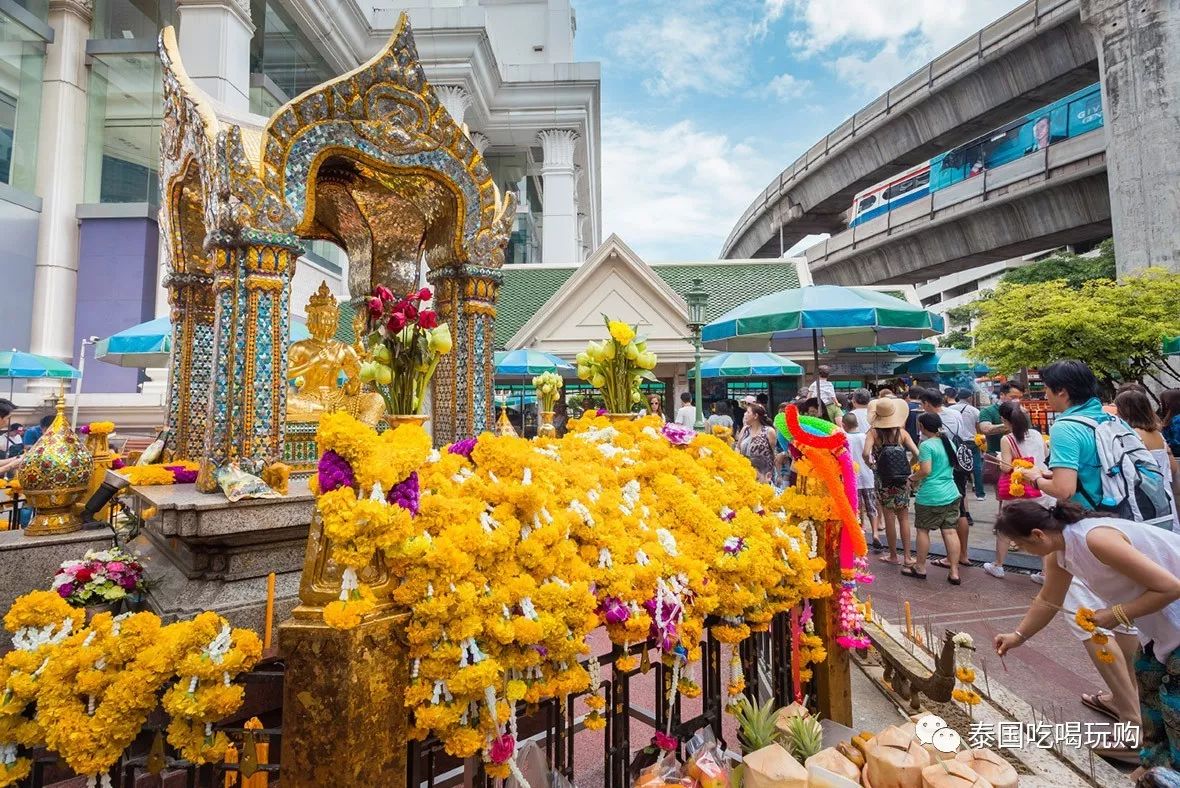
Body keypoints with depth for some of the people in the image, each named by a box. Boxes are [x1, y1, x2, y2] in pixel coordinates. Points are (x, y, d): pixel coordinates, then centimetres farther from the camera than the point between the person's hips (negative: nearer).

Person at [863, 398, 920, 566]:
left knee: (889, 519, 7)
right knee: (904, 518, 12)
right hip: (902, 480, 2)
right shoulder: (901, 432, -3)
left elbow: (865, 454, -24)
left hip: (883, 481, -2)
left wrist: (871, 465, -5)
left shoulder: (874, 432, -9)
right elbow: (916, 453, -11)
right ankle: (906, 556, 17)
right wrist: (908, 466, 6)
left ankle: (893, 556, 17)